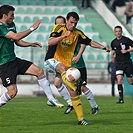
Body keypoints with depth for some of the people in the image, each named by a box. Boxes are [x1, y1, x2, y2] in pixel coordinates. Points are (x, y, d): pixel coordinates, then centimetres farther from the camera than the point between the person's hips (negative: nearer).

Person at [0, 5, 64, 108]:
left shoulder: (12, 25, 11)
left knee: (39, 71, 0)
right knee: (12, 92, -14)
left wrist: (30, 44, 5)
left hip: (14, 60, 9)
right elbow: (16, 36, -28)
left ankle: (51, 99, 8)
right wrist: (32, 28, -22)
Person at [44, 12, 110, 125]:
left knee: (73, 92, -1)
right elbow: (50, 42, -22)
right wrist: (64, 36, -34)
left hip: (67, 64, 4)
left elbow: (90, 42, 10)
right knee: (63, 68, -41)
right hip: (52, 61, -4)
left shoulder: (78, 33, 5)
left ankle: (81, 118, 3)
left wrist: (102, 47, -6)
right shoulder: (59, 28, -9)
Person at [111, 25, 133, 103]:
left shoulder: (126, 40, -6)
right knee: (119, 81, -11)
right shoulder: (113, 42, 8)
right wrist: (112, 54, 8)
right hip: (119, 63, 3)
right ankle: (121, 98, -8)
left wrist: (127, 51, -14)